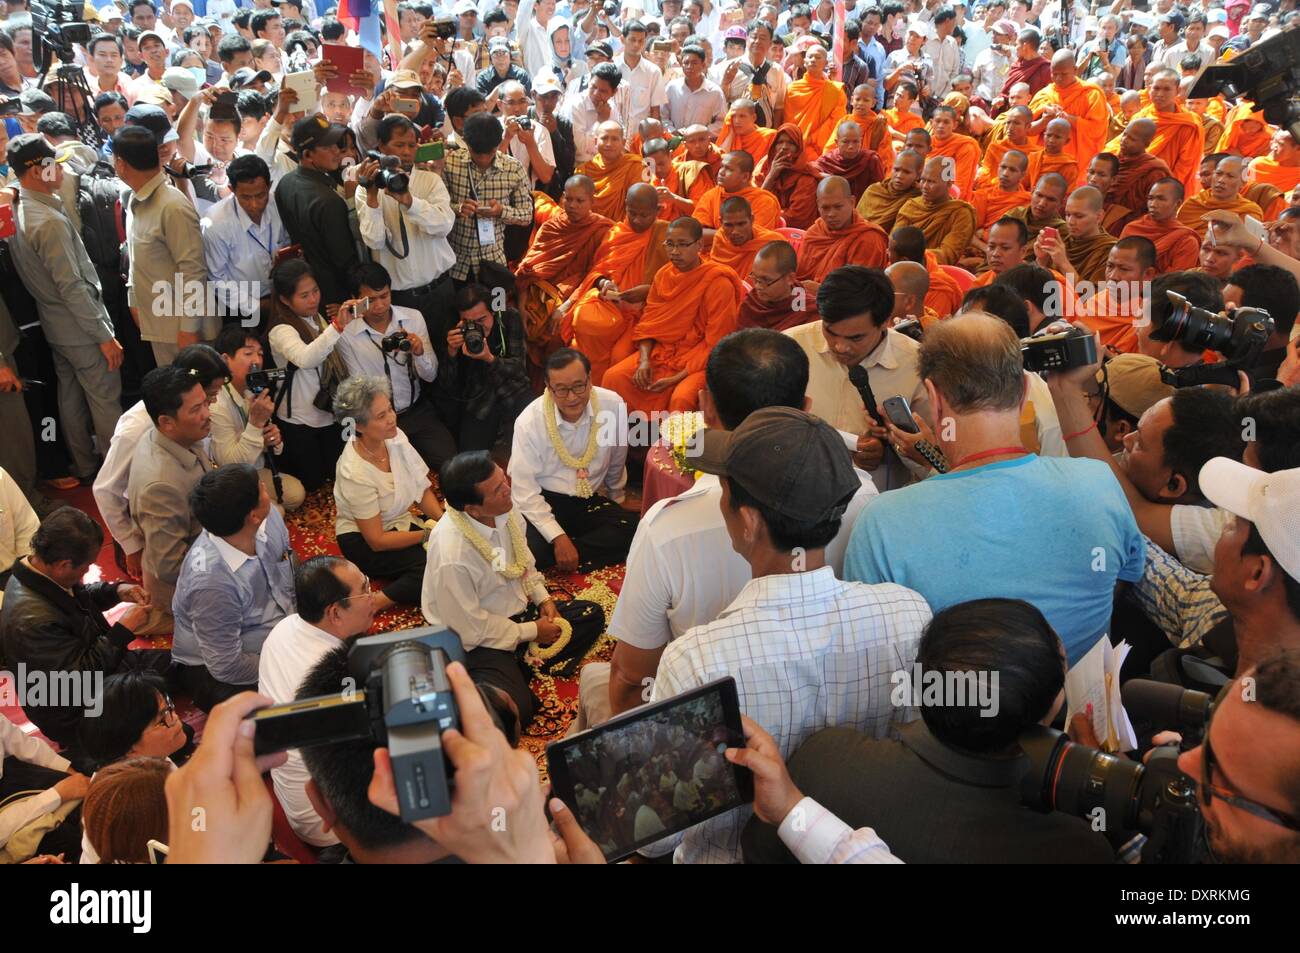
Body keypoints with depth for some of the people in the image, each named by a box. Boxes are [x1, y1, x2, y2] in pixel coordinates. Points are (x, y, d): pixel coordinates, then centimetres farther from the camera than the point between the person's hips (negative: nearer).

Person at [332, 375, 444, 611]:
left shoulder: (395, 437, -11)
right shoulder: (355, 473, -27)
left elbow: (423, 489, -1)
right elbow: (377, 541, -21)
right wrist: (430, 534, -21)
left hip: (401, 522, 7)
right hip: (363, 541, -7)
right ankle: (376, 603, -20)